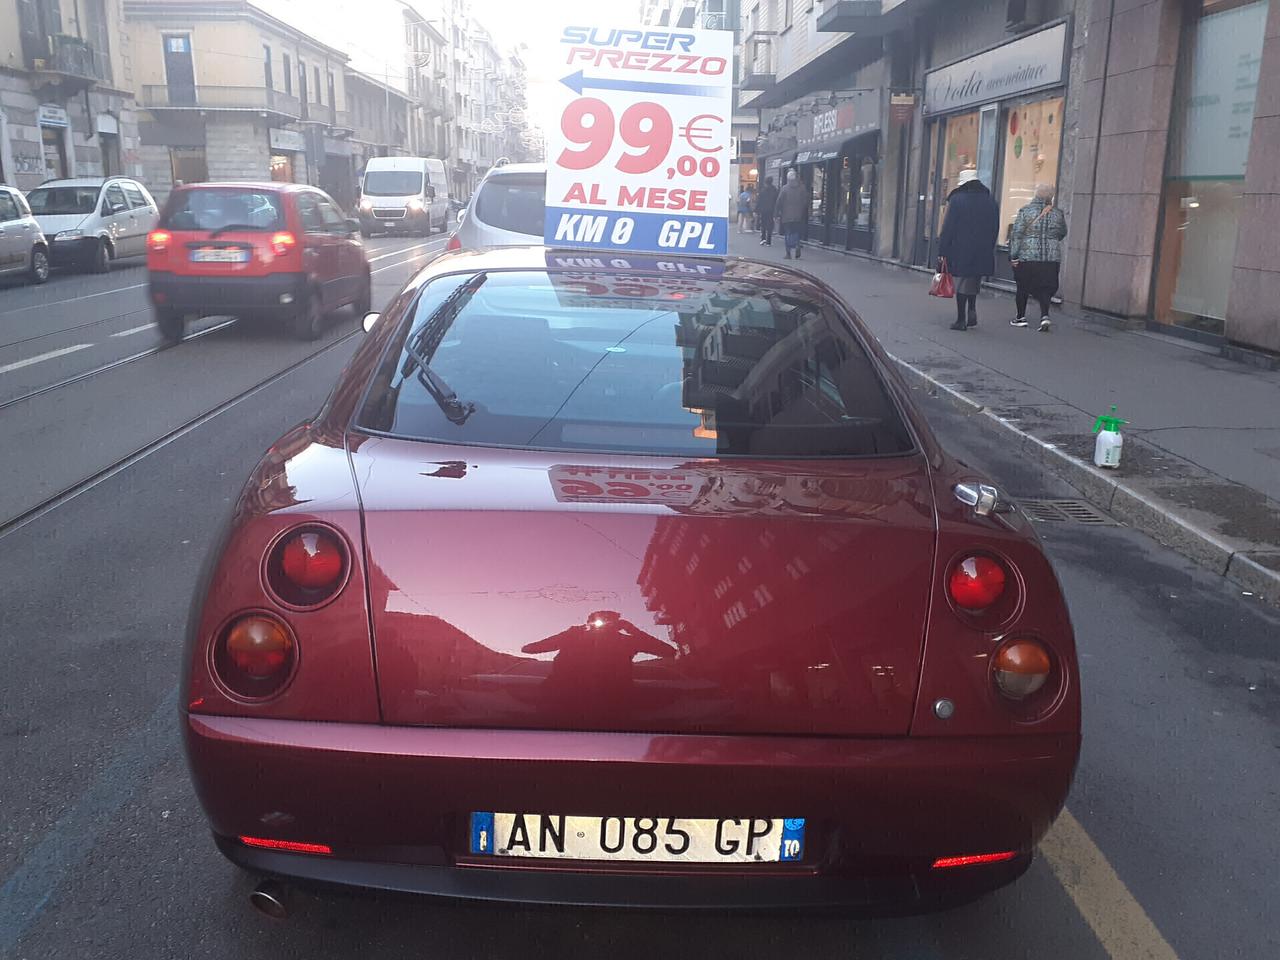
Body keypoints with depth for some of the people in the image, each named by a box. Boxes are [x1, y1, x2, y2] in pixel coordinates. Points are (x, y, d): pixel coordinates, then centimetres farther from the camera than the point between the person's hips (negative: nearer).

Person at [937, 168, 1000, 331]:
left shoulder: (956, 200, -6)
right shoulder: (992, 203, 9)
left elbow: (948, 228, -8)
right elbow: (995, 230, 11)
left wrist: (942, 251, -6)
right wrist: (988, 249, 17)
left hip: (960, 251, -4)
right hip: (983, 254, 4)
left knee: (962, 283, 2)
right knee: (974, 282, 20)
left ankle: (961, 320, 3)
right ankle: (972, 310, 5)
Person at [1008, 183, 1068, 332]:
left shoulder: (1025, 211, -4)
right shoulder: (1057, 214, 4)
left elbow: (1016, 234, -8)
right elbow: (1063, 233, 18)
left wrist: (1013, 255, -6)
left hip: (1027, 256, -2)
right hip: (1051, 258, 2)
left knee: (1023, 287, 11)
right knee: (1045, 288, 6)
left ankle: (1021, 317, 19)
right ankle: (1045, 316, -11)